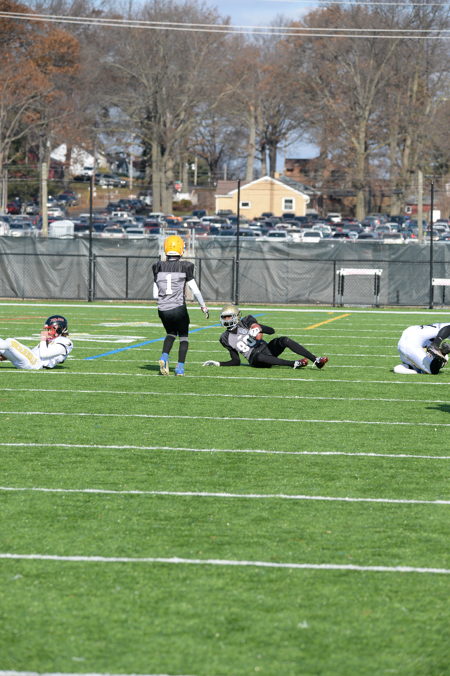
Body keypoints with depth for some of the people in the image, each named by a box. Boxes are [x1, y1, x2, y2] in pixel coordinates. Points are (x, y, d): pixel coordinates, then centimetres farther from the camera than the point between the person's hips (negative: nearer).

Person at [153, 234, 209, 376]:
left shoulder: (159, 267, 2)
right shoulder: (184, 267, -7)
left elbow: (155, 295, 4)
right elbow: (195, 290, -5)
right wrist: (203, 306, 8)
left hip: (163, 310, 3)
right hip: (178, 308, -3)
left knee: (170, 333, 25)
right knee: (183, 337, 17)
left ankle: (164, 357, 1)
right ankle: (180, 367, 5)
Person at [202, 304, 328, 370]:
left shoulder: (246, 322, 6)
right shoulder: (226, 338, 8)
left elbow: (271, 331, 1)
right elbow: (236, 361, 12)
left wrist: (259, 328, -18)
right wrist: (217, 364, 4)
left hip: (266, 348, 2)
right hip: (255, 360, -2)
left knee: (284, 340, -24)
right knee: (259, 355, -39)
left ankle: (316, 360, -30)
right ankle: (294, 364, -43)